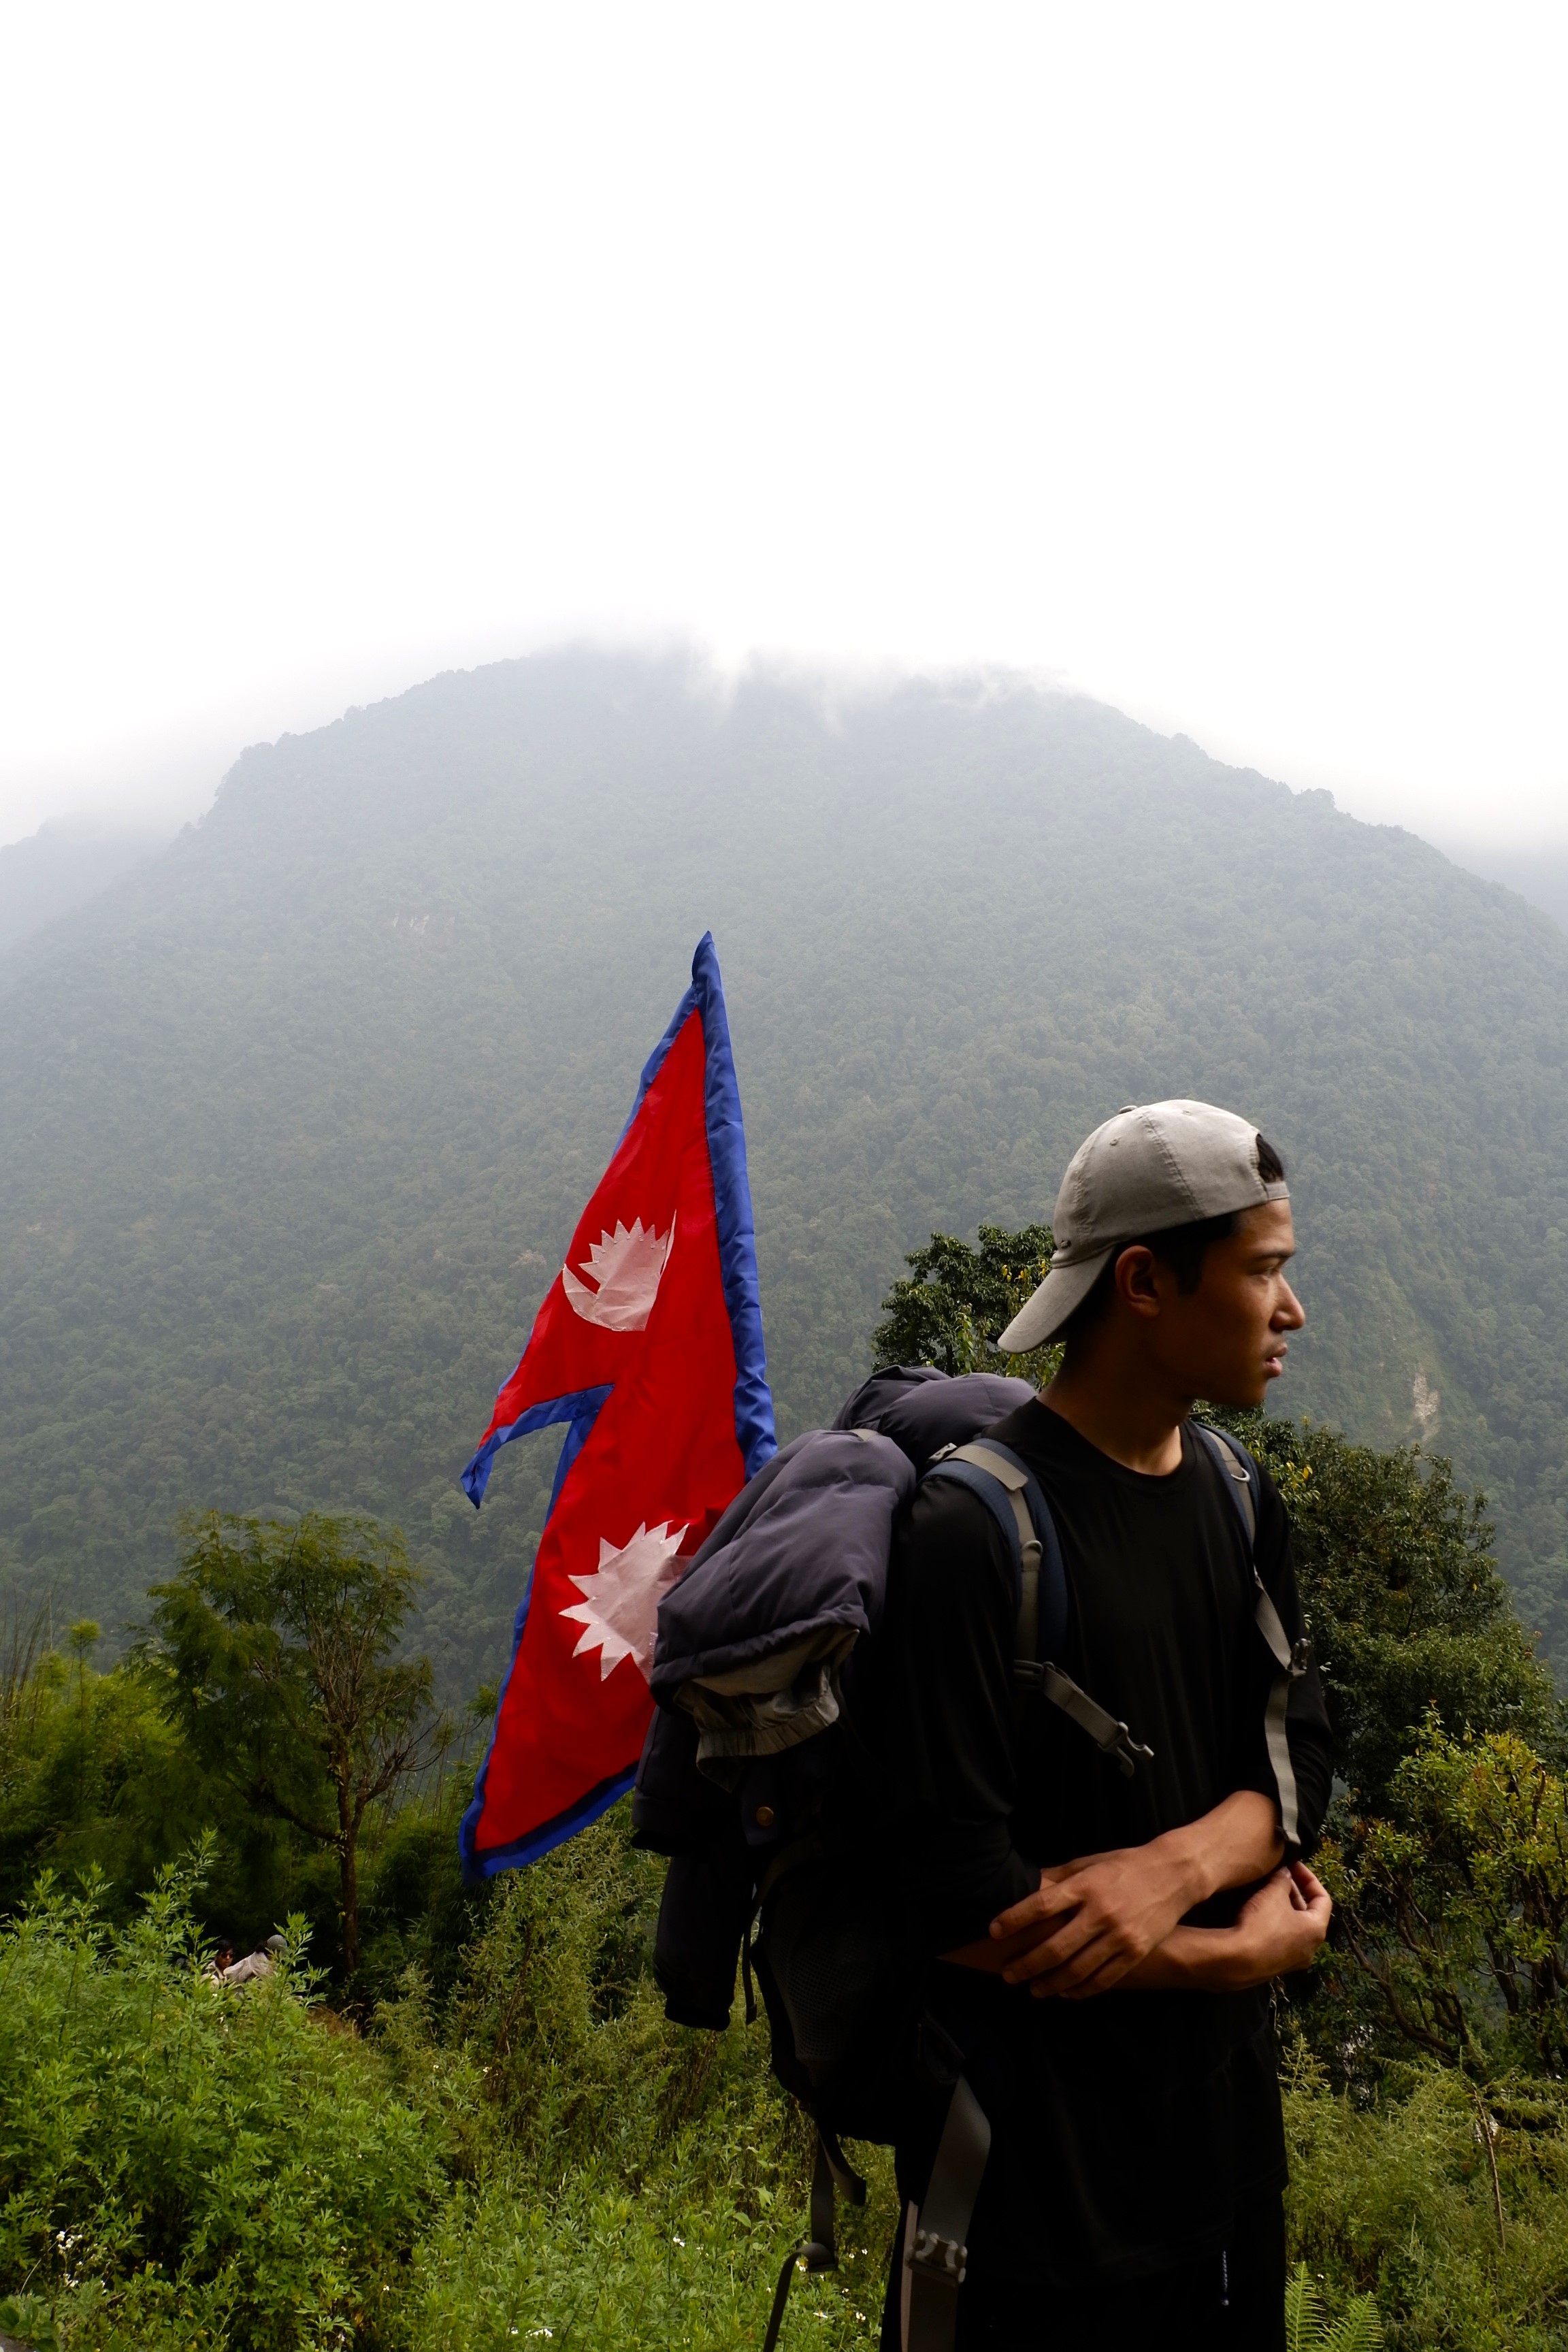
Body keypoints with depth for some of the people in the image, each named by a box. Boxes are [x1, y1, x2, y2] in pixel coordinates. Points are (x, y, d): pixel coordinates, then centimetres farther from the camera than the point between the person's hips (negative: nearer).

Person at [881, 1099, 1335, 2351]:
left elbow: (1300, 1760, 1)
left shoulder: (1240, 1499, 2)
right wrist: (1251, 1948, -13)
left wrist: (1173, 1871, -20)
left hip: (1227, 2119, 7)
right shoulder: (973, 1532, -22)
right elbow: (961, 1903, -23)